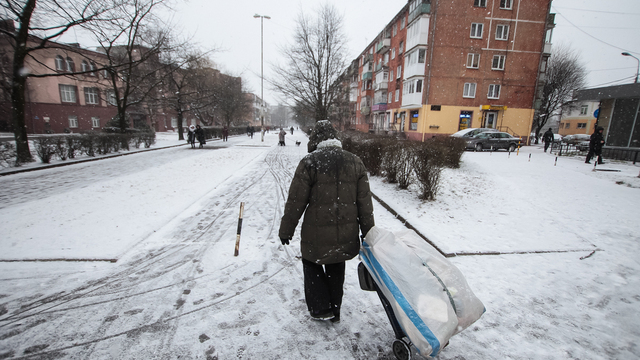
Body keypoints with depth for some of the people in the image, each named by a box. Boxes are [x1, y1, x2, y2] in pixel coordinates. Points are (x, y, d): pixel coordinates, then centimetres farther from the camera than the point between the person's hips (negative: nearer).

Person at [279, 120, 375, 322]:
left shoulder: (309, 163, -10)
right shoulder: (355, 162, 3)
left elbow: (296, 201, -8)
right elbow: (365, 201, 4)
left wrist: (286, 229, 4)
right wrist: (367, 231, 14)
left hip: (317, 233, -4)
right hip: (346, 233, 4)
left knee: (311, 264, 21)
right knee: (336, 269, 22)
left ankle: (320, 309, 23)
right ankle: (335, 310, 37)